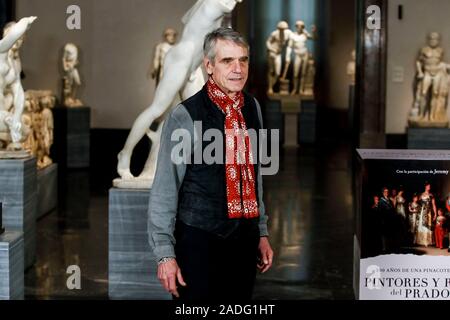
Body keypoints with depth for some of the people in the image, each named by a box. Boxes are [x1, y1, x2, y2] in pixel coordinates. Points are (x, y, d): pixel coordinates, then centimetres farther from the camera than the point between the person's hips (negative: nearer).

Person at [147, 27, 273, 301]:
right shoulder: (185, 117, -13)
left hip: (245, 237, 6)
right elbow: (164, 191, -10)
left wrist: (262, 232, 17)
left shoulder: (252, 108, 5)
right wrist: (165, 253, -11)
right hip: (199, 240, -5)